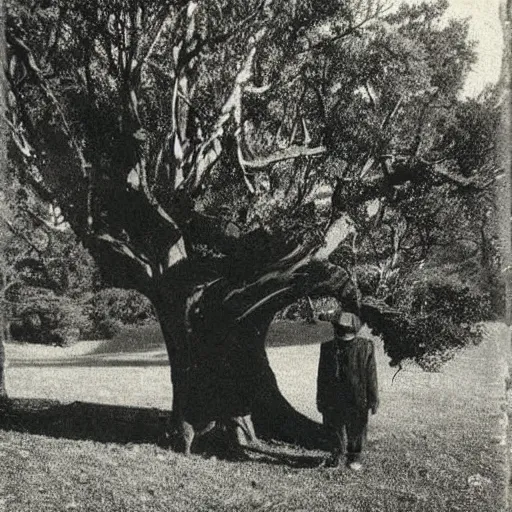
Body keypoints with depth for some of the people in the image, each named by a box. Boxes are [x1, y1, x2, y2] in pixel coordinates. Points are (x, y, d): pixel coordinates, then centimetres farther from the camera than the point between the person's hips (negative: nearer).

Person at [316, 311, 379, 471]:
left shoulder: (365, 347, -10)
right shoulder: (327, 348, -2)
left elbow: (371, 375, -5)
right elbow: (322, 376, 5)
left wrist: (373, 399, -4)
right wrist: (320, 399, 7)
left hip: (357, 400, -2)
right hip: (333, 400, 3)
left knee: (356, 430, 12)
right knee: (333, 428, 16)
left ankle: (354, 457, 33)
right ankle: (337, 453, 40)